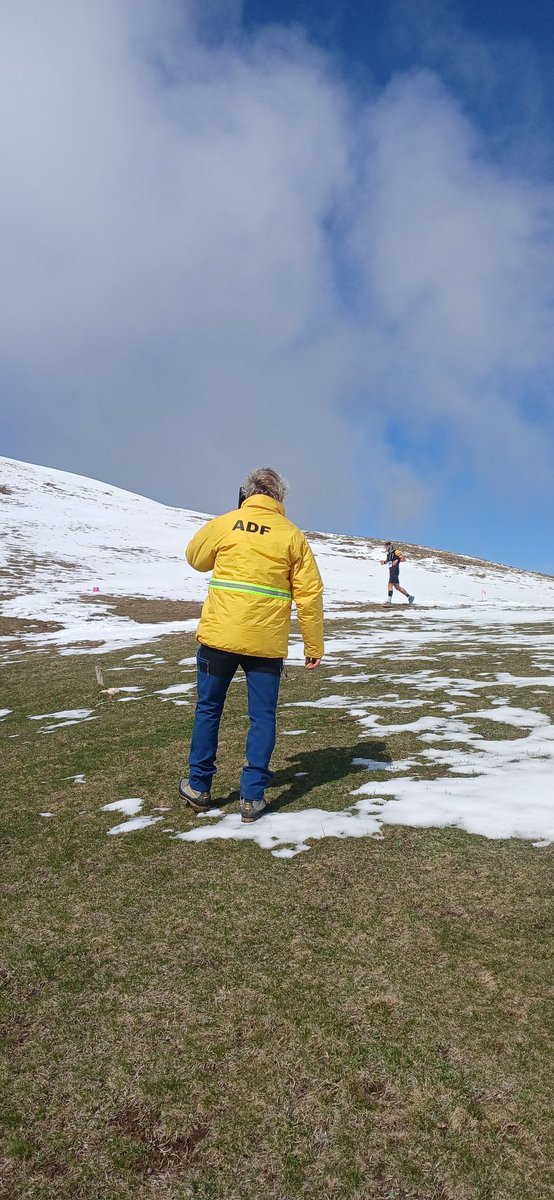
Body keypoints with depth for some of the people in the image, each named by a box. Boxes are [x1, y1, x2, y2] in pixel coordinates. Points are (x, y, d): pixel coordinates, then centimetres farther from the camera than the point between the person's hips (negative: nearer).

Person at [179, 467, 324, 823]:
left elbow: (195, 558, 18)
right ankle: (252, 797, 12)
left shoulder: (223, 524, 0)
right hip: (267, 643, 0)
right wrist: (314, 646, 5)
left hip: (219, 635, 1)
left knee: (209, 709, 16)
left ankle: (199, 787, 26)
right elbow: (310, 594, -1)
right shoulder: (293, 535, 0)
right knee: (263, 717, 10)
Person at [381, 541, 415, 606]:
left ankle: (389, 601, -12)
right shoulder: (389, 553, 15)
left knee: (390, 585, -13)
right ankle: (409, 597, 19)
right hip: (391, 572, 9)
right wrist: (384, 562, 8)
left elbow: (403, 559, -13)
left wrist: (397, 561, -27)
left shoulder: (395, 552, -10)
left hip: (395, 571, -9)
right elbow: (387, 561, 30)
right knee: (397, 587, 11)